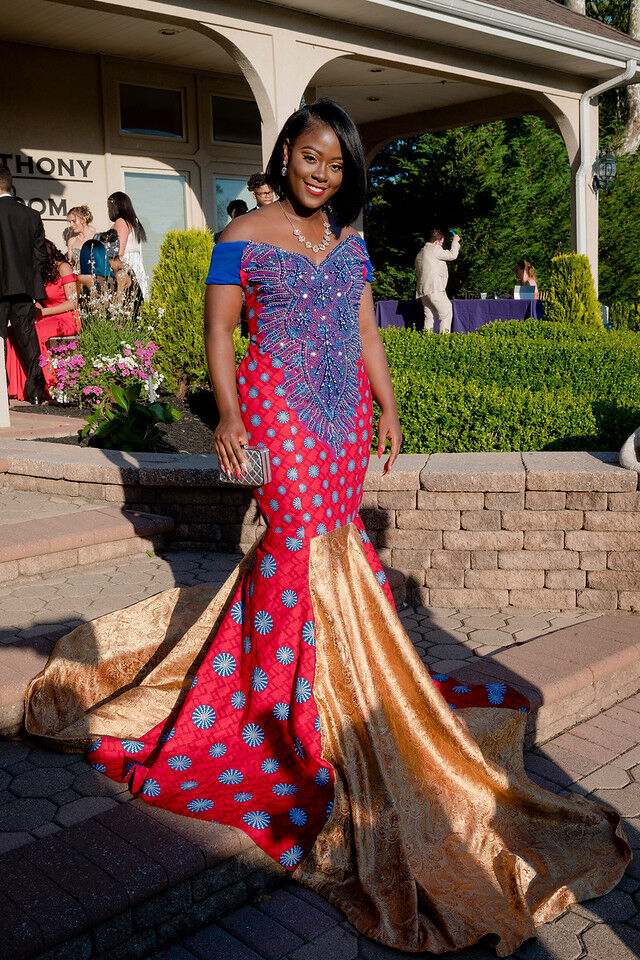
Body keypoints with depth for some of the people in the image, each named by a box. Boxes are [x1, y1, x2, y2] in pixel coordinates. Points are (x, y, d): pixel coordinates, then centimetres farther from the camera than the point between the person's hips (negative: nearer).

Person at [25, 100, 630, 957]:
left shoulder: (349, 239, 13)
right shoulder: (244, 236, -3)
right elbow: (218, 328, -6)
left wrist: (387, 405, 13)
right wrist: (228, 413, -18)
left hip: (345, 405, 5)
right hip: (279, 403, -5)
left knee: (332, 532, 8)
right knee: (301, 531, -10)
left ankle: (345, 672, 23)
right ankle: (287, 697, 2)